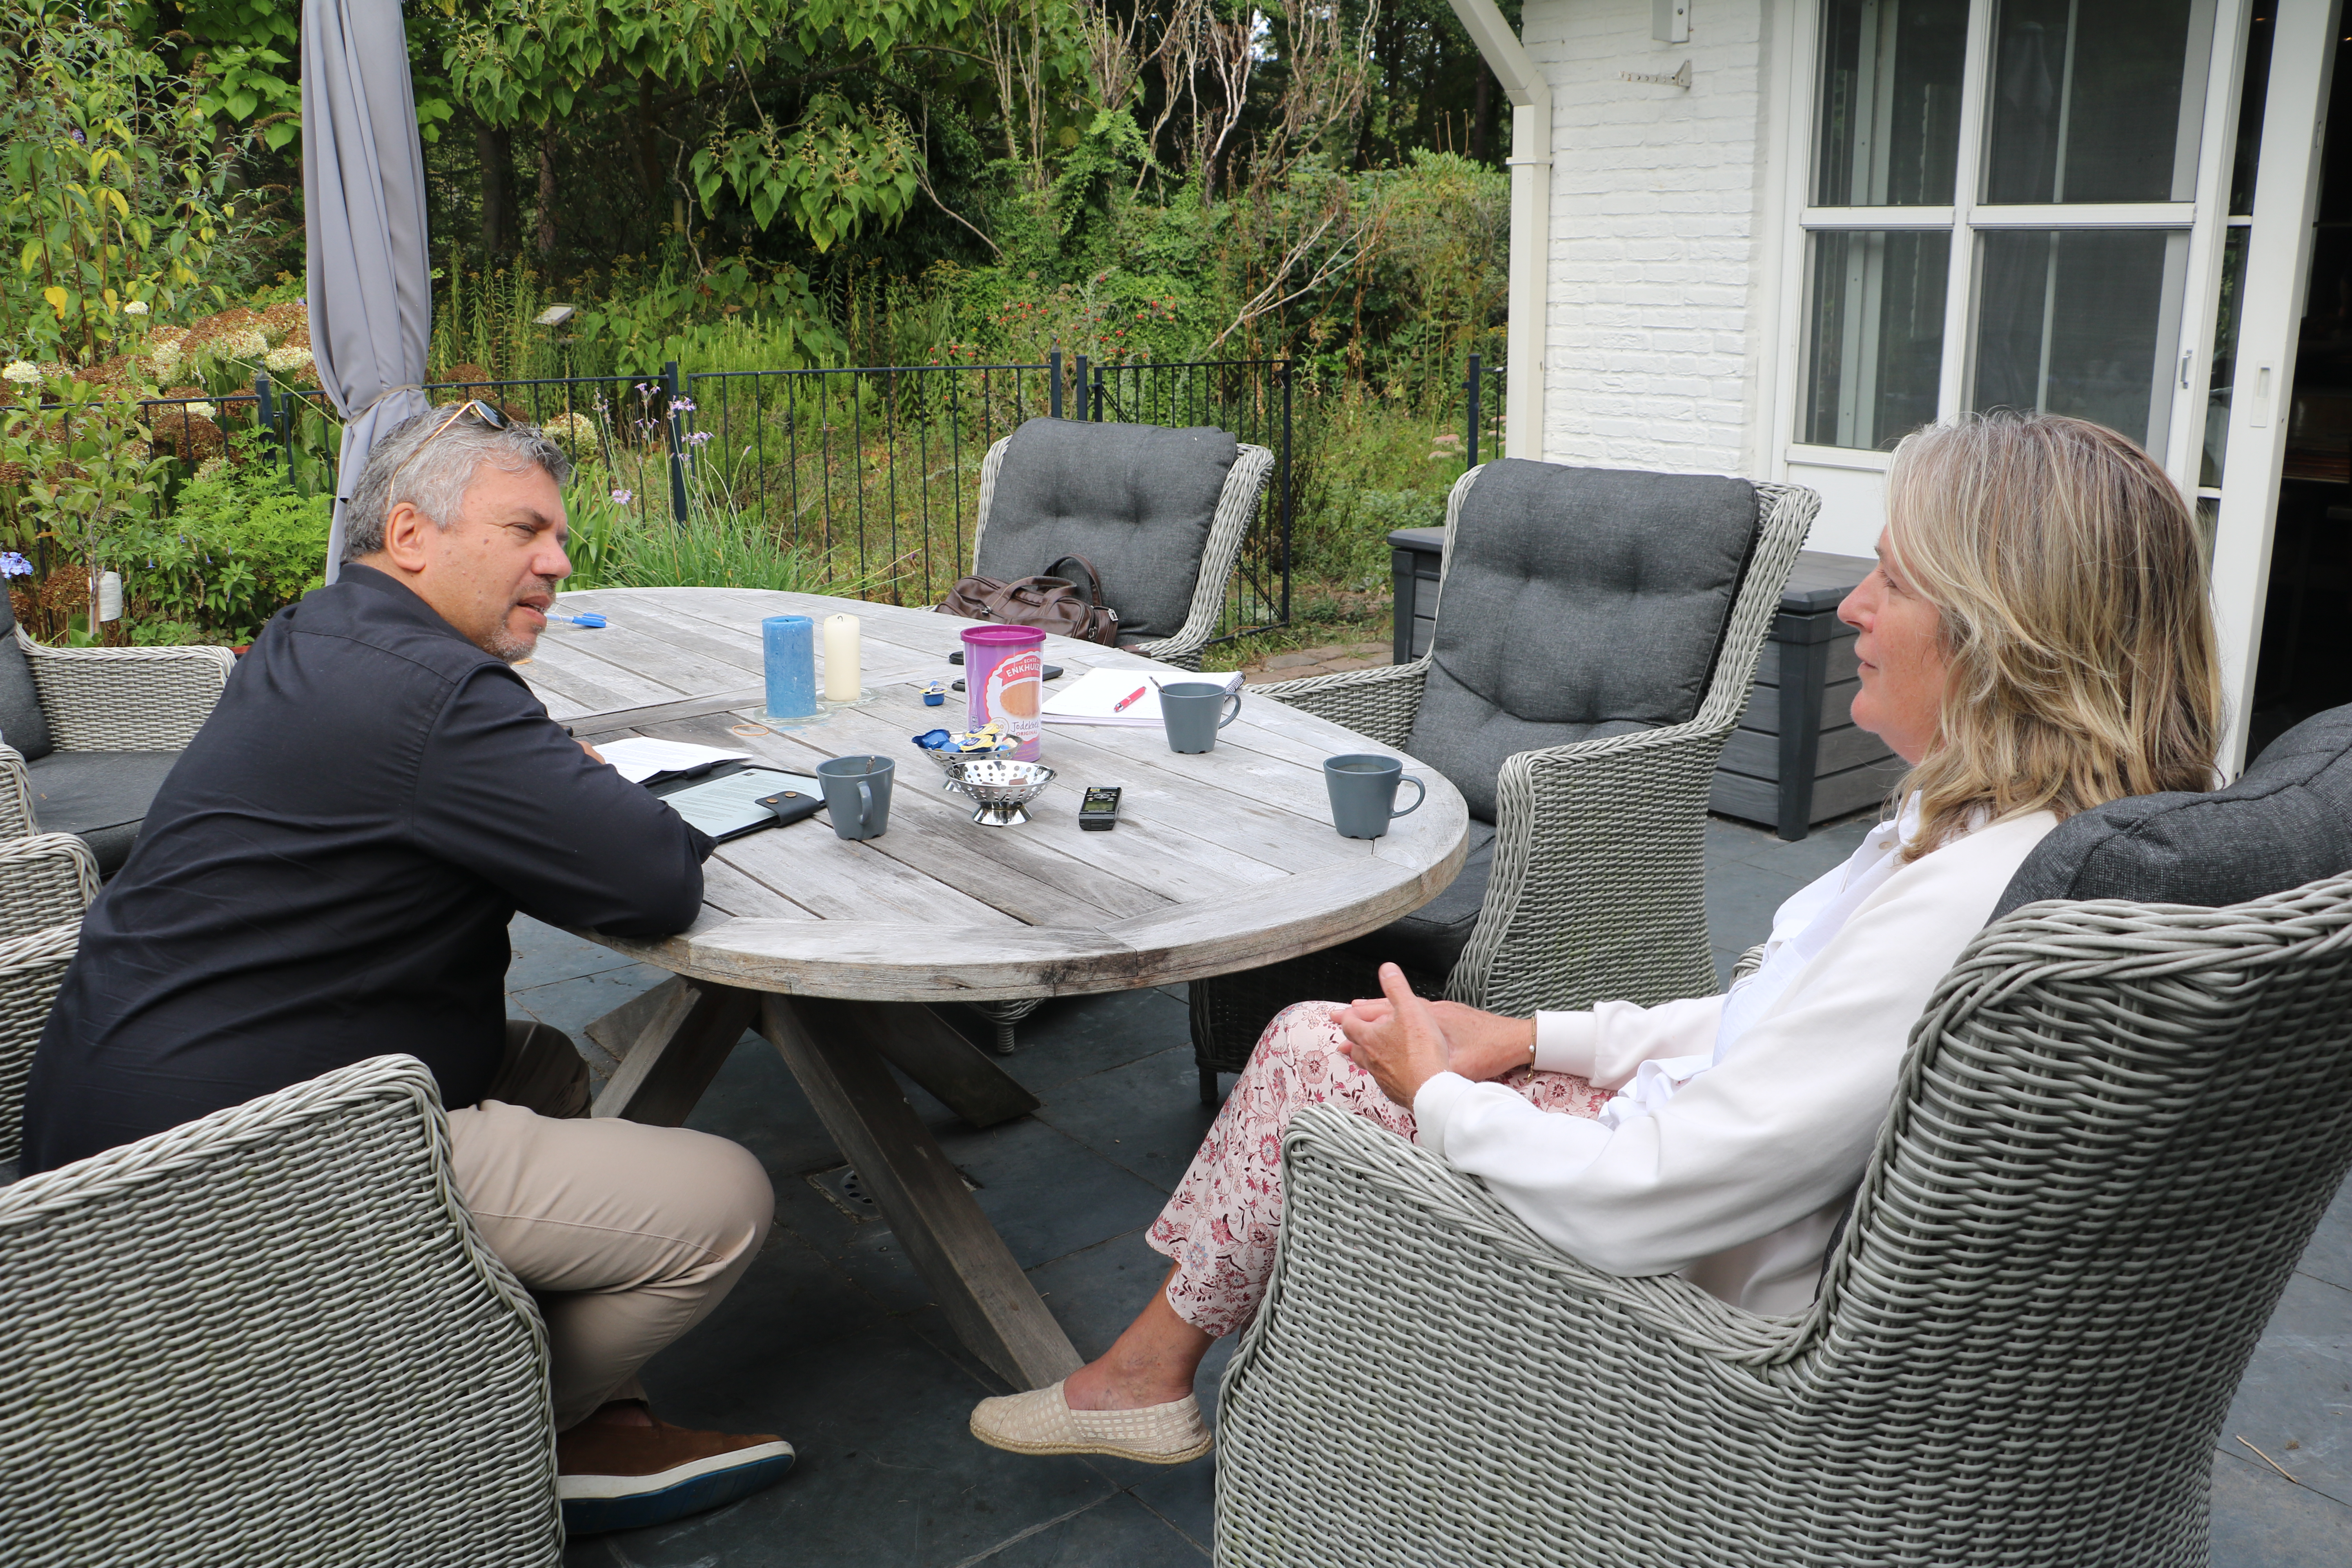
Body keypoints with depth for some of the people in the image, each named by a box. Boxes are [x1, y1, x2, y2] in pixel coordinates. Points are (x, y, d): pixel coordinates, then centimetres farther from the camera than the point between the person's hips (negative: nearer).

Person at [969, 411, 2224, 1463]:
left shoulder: (1968, 898, -34)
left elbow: (1642, 1209, -31)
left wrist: (1440, 1094, -12)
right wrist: (1538, 1038, 3)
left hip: (1702, 1289, -9)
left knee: (1314, 1063, 2)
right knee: (1311, 1034, 11)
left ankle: (1151, 1366, 28)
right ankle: (1158, 1366, 28)